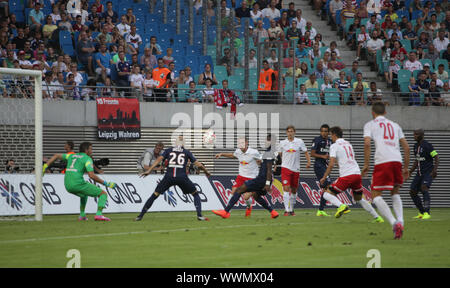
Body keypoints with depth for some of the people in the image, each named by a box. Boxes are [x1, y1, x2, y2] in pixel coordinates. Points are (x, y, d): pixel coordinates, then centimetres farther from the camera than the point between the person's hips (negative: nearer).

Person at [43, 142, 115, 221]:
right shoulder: (87, 159, -1)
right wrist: (106, 183, -6)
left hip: (68, 186, 7)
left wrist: (45, 166, 29)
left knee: (84, 195, 39)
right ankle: (99, 214, -17)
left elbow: (56, 156, 29)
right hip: (78, 184, -7)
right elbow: (91, 175, -13)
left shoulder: (72, 156, 23)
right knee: (103, 194, 2)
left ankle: (82, 215, 28)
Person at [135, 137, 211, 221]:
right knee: (195, 194, 18)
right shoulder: (187, 152, 16)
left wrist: (148, 171, -3)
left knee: (155, 195, 11)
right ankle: (199, 215, 2)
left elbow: (159, 159, 3)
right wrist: (206, 171, 30)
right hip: (182, 177, -1)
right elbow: (198, 165, 13)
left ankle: (140, 216, 5)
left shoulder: (168, 150, 18)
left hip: (169, 177, 1)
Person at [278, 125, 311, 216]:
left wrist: (309, 162, -7)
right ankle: (287, 210, -15)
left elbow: (306, 152, 7)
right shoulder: (282, 143, 4)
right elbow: (279, 155, 16)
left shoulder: (299, 142, 2)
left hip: (296, 169, 2)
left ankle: (291, 209, 24)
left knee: (294, 190, 9)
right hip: (285, 168, -2)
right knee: (286, 189, -14)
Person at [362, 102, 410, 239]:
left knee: (376, 195, 1)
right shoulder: (395, 125, 25)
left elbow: (367, 143, -5)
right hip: (397, 160, 5)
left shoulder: (370, 125, 13)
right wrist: (406, 168, 26)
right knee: (395, 193, 23)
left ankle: (394, 223, -20)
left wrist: (366, 164, -1)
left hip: (382, 161, -4)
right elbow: (406, 147, 21)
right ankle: (400, 222, 2)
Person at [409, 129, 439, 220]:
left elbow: (436, 157, -15)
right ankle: (422, 213, 17)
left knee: (424, 187, -30)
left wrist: (435, 170, -27)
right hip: (420, 173, 9)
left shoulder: (427, 145, -12)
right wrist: (410, 172, 19)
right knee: (412, 192, 3)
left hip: (429, 172, -9)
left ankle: (427, 213, -33)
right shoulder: (416, 146, 12)